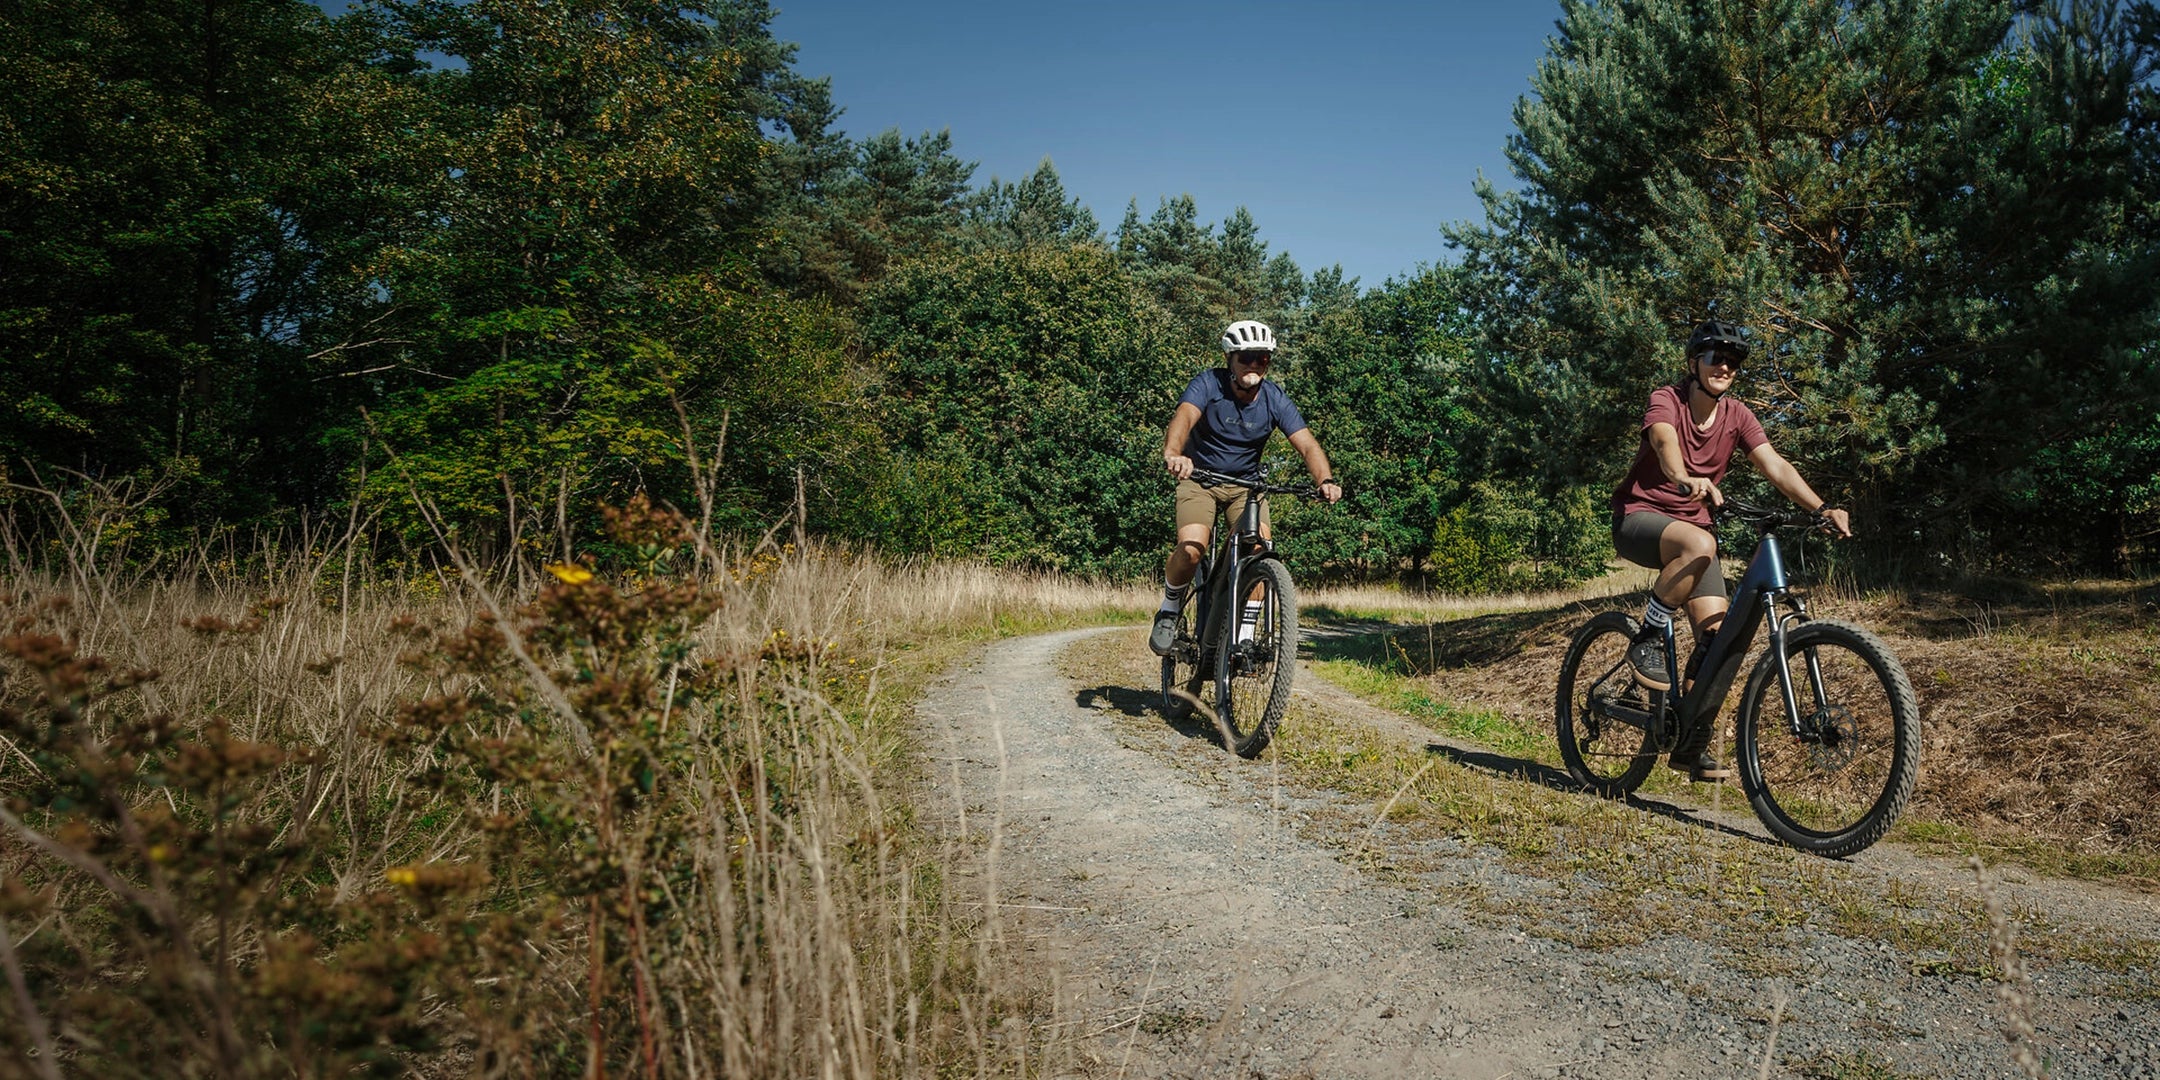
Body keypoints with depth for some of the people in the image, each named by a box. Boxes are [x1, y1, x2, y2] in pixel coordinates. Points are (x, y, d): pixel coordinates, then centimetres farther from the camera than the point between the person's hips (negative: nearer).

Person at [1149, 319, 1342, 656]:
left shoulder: (1274, 400, -11)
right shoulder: (1208, 384, -18)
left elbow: (1307, 444, -21)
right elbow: (1184, 416, -37)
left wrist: (1325, 481, -42)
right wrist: (1173, 454, -60)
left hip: (1246, 483, 3)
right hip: (1200, 477, -2)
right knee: (1191, 548, -26)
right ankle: (1168, 613, 3)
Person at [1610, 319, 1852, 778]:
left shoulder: (1736, 415, 1)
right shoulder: (1666, 399, -13)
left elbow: (1775, 467, -11)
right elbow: (1666, 444, -35)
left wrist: (1821, 508, -27)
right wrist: (1687, 480, -57)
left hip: (1692, 527, 5)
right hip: (1639, 517, -5)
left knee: (1716, 633, -9)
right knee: (1700, 544, -39)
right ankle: (1646, 641, -20)